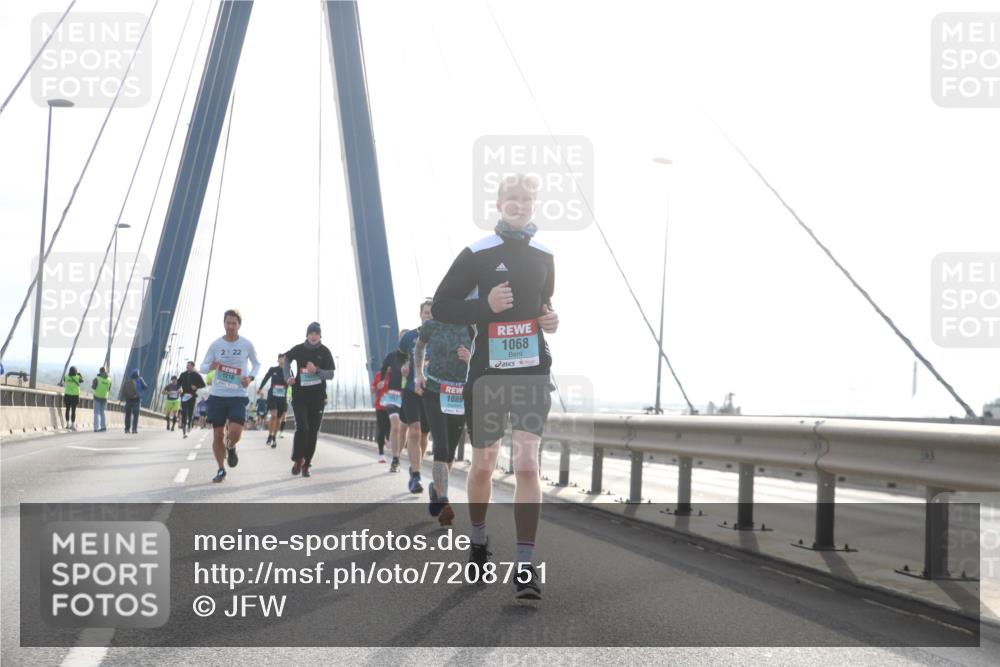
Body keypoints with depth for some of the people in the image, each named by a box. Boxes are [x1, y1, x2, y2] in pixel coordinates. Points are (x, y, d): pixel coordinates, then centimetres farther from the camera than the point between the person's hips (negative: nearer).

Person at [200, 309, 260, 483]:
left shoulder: (247, 345, -1)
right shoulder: (215, 344, 0)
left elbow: (256, 364, 14)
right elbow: (202, 367, 5)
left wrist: (251, 377, -6)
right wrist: (211, 367, -19)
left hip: (238, 396, -1)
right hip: (217, 395, 1)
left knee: (235, 432, -17)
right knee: (217, 435, 3)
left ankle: (231, 448, 19)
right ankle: (221, 469, 20)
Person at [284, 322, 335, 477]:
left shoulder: (325, 351, -3)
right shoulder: (299, 349, 0)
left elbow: (331, 374, -6)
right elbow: (287, 359, 20)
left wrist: (316, 370, -24)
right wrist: (288, 377, 7)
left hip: (318, 397, 1)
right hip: (300, 396, -1)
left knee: (313, 432, 5)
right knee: (302, 428, -15)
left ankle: (307, 464, 18)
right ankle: (297, 460, 3)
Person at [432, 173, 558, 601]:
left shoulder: (544, 257, 8)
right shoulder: (476, 254, -5)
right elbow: (440, 307, -4)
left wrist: (552, 320, 3)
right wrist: (486, 305, -19)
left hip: (532, 373, 2)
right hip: (487, 374, -1)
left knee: (527, 465, -11)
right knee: (483, 464, 11)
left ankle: (525, 566, -9)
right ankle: (479, 541, 36)